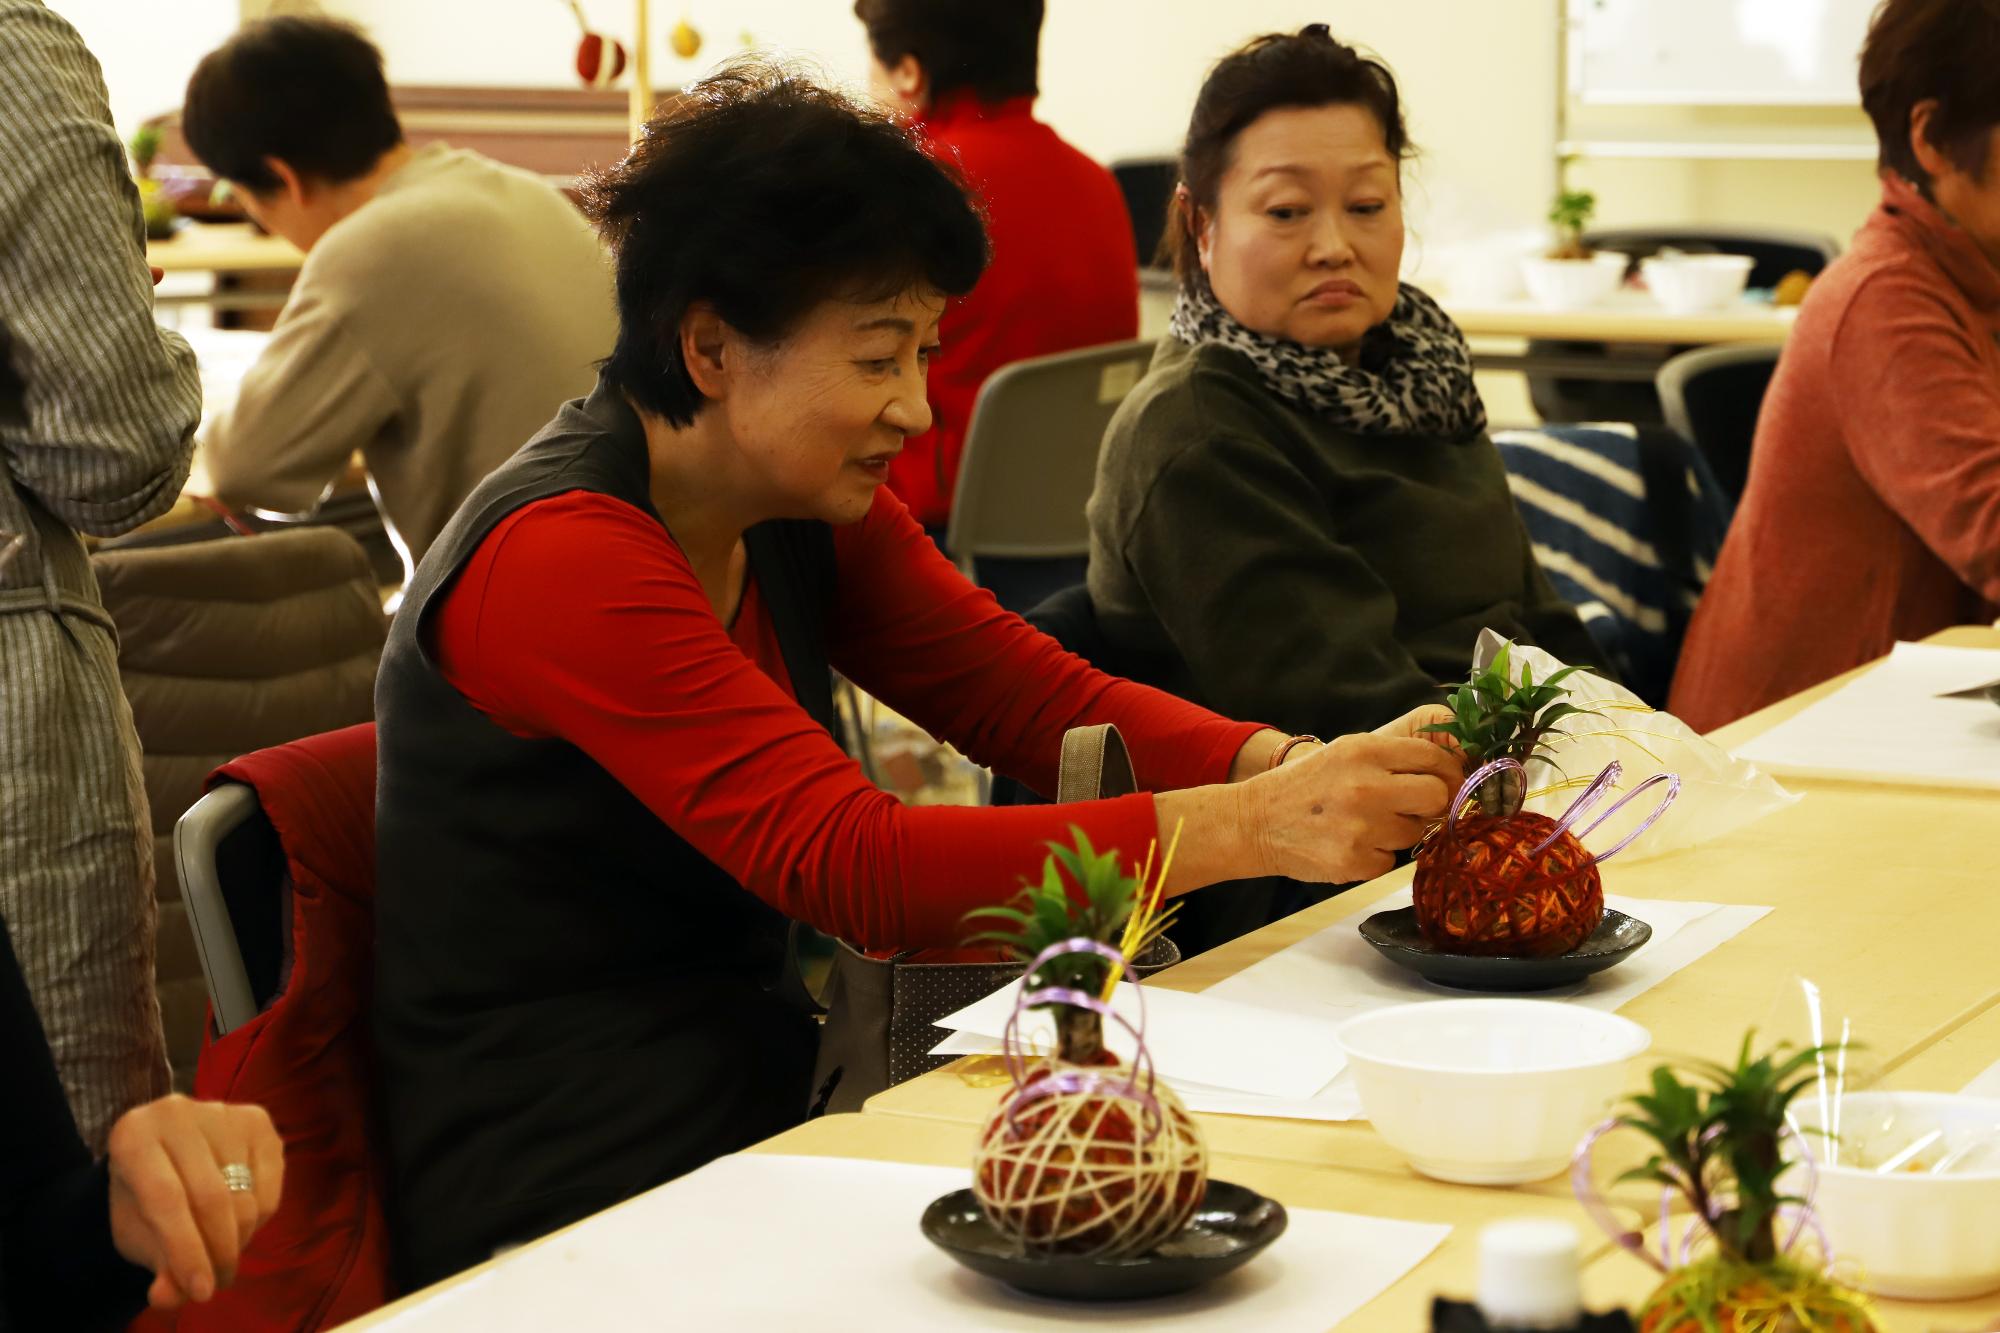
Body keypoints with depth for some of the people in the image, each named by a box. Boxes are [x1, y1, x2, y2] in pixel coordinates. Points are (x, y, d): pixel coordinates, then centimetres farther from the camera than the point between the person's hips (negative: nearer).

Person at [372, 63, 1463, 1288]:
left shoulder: (810, 515, 5)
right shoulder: (563, 562, -22)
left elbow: (1039, 698, 1)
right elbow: (854, 867, -29)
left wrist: (1291, 767, -19)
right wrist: (1252, 828, -33)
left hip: (752, 1084, 8)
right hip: (565, 1188, -8)